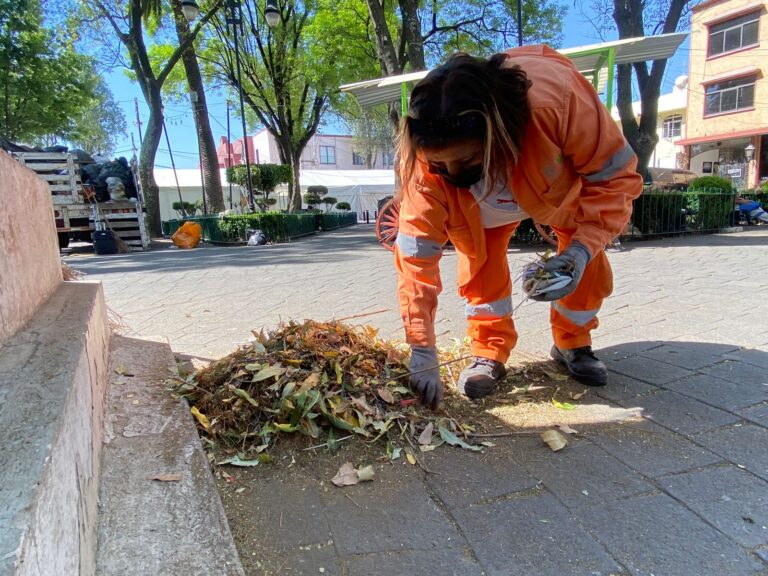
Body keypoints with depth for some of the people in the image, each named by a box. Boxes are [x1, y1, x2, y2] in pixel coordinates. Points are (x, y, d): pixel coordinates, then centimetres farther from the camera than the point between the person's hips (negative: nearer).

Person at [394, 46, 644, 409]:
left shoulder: (558, 95, -45)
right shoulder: (425, 162, -39)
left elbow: (617, 175, -31)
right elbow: (416, 254, -35)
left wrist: (583, 247, -45)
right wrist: (422, 350, -36)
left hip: (567, 182, 0)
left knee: (587, 260, -8)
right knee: (479, 256, -20)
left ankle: (573, 344, 18)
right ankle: (490, 353, 0)